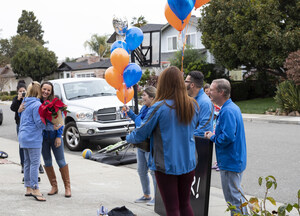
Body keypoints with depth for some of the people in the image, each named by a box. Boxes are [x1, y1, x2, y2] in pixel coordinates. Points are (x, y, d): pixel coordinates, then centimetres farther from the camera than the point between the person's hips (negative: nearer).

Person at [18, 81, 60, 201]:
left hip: (23, 137, 9)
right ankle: (35, 189, -5)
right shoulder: (37, 104, -14)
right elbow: (39, 123, -15)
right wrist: (52, 127, -9)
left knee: (27, 163, 13)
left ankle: (28, 188, 18)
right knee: (35, 163, -6)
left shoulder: (25, 103, 14)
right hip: (33, 138, -9)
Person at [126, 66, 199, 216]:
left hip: (166, 165, -5)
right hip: (188, 163, 5)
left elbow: (141, 134, -10)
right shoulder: (193, 105, -2)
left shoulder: (159, 108, -18)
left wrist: (128, 138, 12)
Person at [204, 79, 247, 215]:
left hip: (230, 162, -11)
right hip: (236, 160, 11)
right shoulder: (232, 107, 11)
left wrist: (212, 137, -13)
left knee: (233, 197, -1)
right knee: (237, 193, 21)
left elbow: (228, 137, -30)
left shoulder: (227, 111, -23)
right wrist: (215, 134, 8)